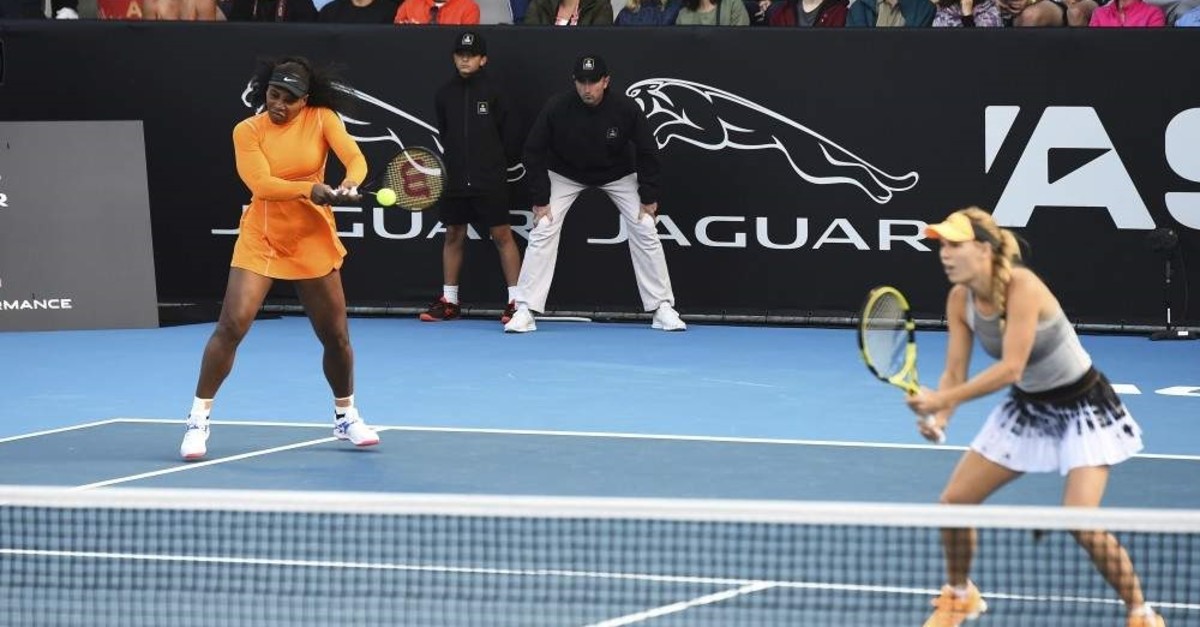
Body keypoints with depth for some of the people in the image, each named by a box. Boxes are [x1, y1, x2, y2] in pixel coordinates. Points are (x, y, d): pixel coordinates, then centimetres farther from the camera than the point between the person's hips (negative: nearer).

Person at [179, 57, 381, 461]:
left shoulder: (322, 119, -5)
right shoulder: (248, 131, -8)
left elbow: (354, 159, -17)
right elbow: (260, 183, -20)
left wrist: (349, 184, -40)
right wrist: (310, 190, -34)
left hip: (312, 242, 1)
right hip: (260, 240, -1)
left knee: (335, 334, 7)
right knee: (232, 325, -13)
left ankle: (346, 417, 29)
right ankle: (198, 419, -3)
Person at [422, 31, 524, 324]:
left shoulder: (492, 93, -4)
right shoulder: (445, 95, 6)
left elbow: (512, 135, 0)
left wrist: (499, 165, 4)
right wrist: (453, 161, 12)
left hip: (490, 181, -4)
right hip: (455, 179, 4)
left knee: (502, 235, -4)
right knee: (453, 236, 9)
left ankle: (516, 300, -1)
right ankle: (449, 301, 17)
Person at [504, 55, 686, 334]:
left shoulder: (626, 108, -27)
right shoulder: (556, 108, -29)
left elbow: (647, 151, -14)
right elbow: (534, 152, -17)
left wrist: (648, 197, -12)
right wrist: (540, 199, -18)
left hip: (618, 174, 0)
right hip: (565, 174, 0)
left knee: (645, 230, -9)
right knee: (542, 231, -14)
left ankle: (662, 308, 2)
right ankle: (525, 311, -9)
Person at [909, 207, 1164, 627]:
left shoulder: (1021, 287, -30)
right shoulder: (960, 300, -8)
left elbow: (1010, 369, -35)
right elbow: (955, 374, -6)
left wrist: (941, 400, -39)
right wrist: (938, 416, -27)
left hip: (1083, 407, -7)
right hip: (1028, 408, 7)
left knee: (1082, 524, -21)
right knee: (954, 500, 3)